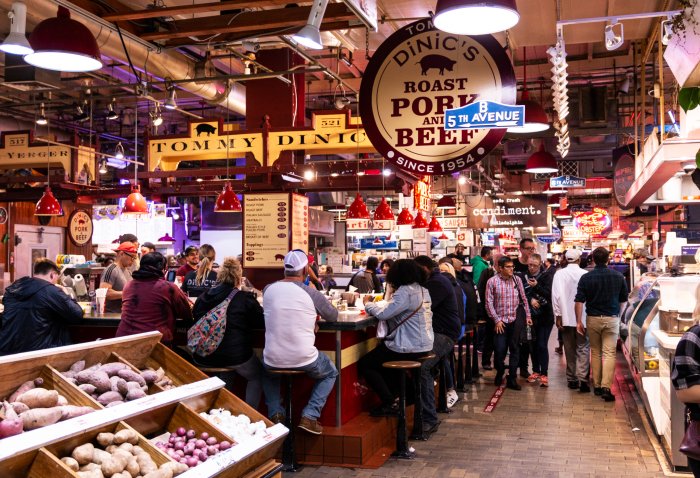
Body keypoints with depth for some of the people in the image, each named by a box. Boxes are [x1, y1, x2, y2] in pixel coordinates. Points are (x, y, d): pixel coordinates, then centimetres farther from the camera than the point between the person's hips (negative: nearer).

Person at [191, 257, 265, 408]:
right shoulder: (245, 299, -10)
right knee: (257, 376, 23)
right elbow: (262, 322, -1)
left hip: (203, 358, 4)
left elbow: (194, 316, 20)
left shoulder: (203, 297, 2)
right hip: (235, 357, -4)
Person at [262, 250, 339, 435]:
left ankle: (276, 414, 22)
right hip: (304, 360, -3)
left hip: (273, 360, 3)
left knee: (267, 371, 40)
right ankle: (309, 416, 11)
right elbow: (333, 317, 8)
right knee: (331, 373, 29)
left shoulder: (268, 289, -1)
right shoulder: (311, 293, -10)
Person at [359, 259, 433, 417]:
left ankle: (389, 404, 0)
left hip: (409, 348, -10)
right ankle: (396, 394, 29)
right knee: (381, 356, 32)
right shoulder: (422, 290, 10)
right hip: (424, 345, 10)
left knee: (364, 364, 1)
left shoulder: (405, 292, -19)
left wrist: (368, 303, -4)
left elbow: (383, 314, -21)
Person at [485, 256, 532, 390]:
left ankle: (512, 379, 15)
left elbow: (524, 299, 10)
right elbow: (489, 302, -4)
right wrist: (497, 320, -7)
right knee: (500, 350, 1)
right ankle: (499, 374, 27)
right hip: (500, 321, -2)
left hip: (515, 320, 2)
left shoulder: (517, 280, 3)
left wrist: (527, 315, 8)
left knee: (515, 349, 6)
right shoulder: (492, 282, -5)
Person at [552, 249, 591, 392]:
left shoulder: (559, 274, -4)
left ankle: (572, 379, 17)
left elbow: (556, 296, -6)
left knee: (570, 350, 11)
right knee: (583, 349, 2)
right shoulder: (585, 274, -6)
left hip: (566, 318, 1)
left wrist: (558, 316, 0)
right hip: (583, 317, -1)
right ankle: (583, 379, -10)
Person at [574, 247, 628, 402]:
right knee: (609, 353, -1)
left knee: (595, 352, 13)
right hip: (612, 319, 0)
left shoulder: (586, 278, -6)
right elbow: (623, 300, 7)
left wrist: (579, 321, -3)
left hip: (593, 319, 1)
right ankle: (606, 387, -12)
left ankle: (596, 386, 19)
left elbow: (579, 301, -9)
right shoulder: (618, 276, -2)